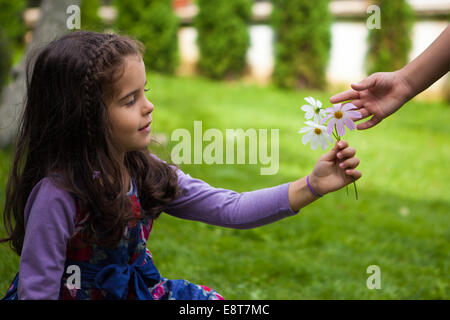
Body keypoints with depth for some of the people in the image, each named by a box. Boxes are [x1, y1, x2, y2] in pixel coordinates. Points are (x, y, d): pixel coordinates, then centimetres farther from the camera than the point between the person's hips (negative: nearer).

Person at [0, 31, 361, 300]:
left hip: (135, 289, 7)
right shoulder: (57, 194, -25)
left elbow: (229, 209, -6)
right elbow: (36, 291, -19)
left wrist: (312, 186, -15)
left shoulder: (143, 171, -4)